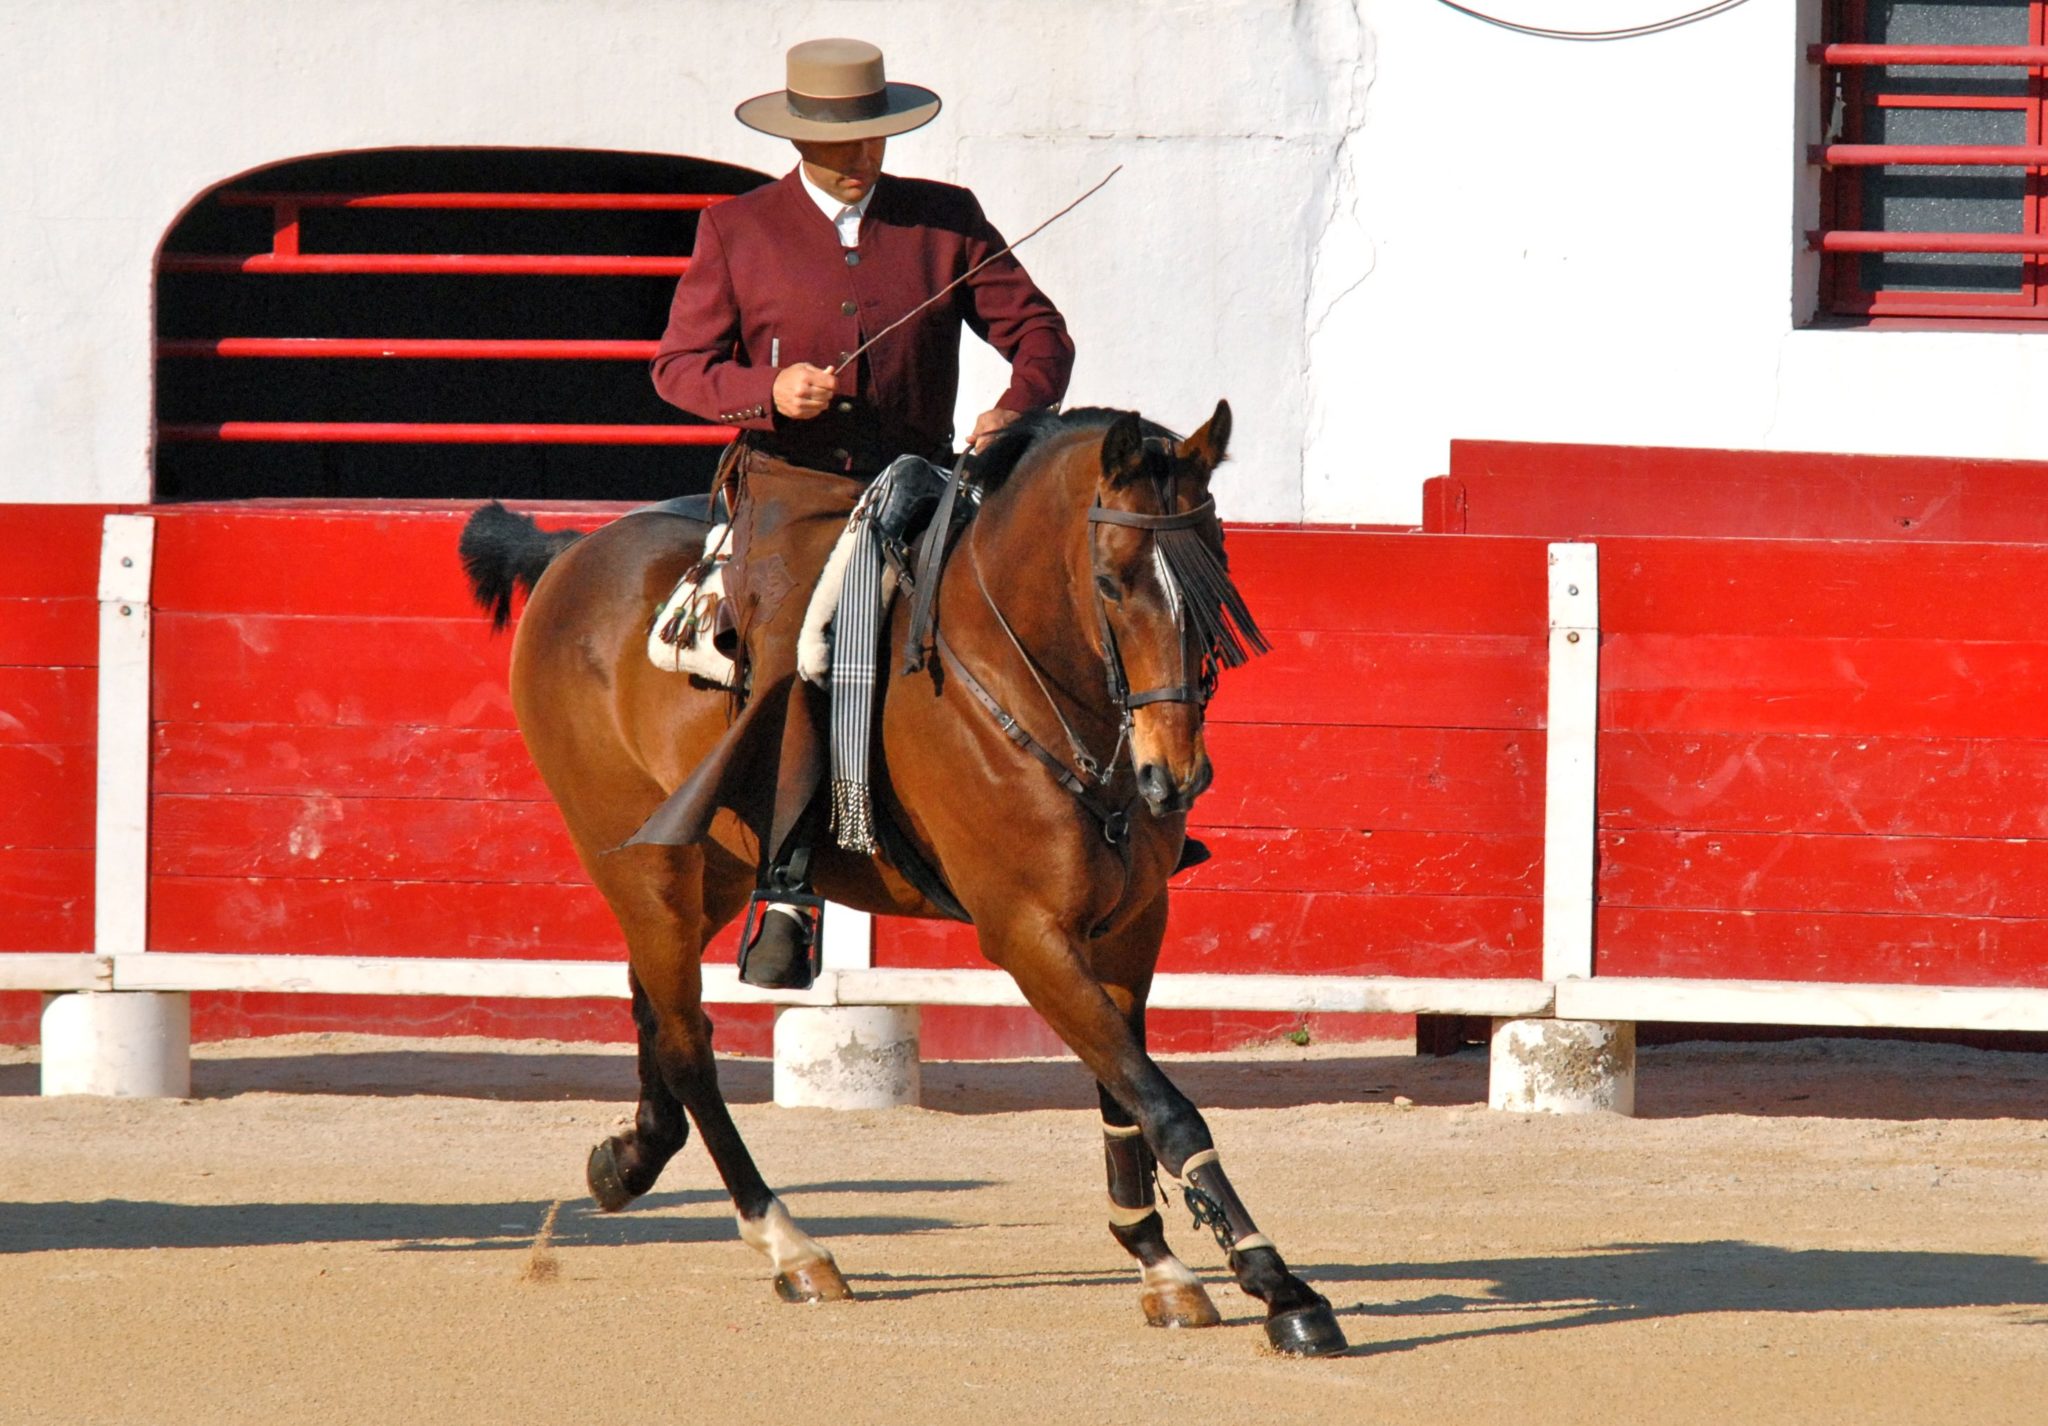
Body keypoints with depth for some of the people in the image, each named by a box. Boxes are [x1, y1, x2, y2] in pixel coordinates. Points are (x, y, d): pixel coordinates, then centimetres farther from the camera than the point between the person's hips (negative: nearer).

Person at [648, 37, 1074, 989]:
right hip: (793, 490, -3)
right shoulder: (737, 232, 8)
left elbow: (1036, 329, 10)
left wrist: (1018, 408, -12)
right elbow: (679, 364, 5)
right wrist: (770, 392, -15)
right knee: (794, 659, -23)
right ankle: (783, 898, -23)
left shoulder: (946, 222, 11)